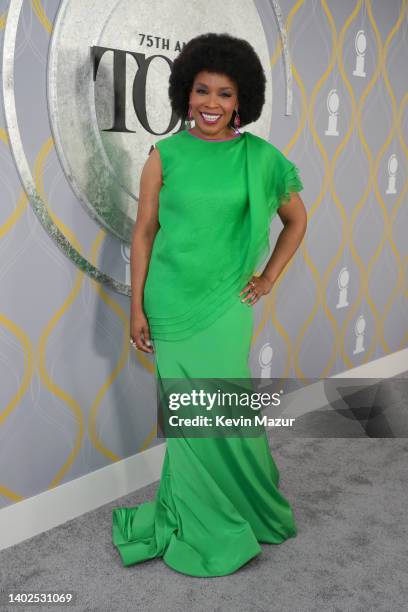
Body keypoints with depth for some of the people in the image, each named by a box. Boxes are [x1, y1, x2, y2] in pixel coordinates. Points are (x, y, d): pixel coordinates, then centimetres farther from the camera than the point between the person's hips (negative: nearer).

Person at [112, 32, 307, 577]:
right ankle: (201, 523, 28)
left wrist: (269, 277, 5)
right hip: (170, 302, 1)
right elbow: (144, 232, 1)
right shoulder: (165, 154, -1)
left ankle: (244, 510, 32)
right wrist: (137, 307, -1)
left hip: (224, 304, 0)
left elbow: (297, 219, 12)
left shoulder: (259, 157, 0)